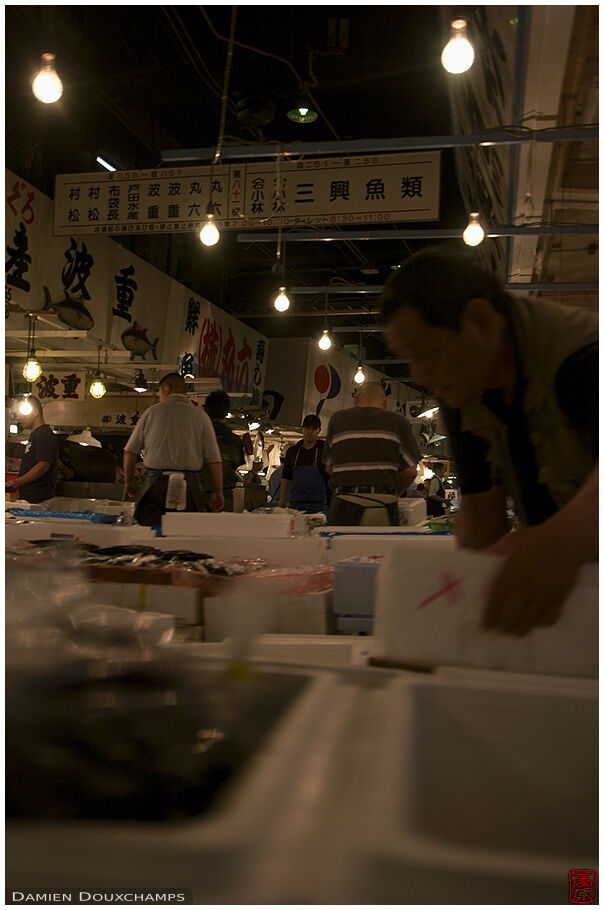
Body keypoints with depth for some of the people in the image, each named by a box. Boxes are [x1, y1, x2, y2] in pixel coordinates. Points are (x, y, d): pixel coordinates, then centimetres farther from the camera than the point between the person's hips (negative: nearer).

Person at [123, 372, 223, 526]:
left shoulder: (152, 412, 8)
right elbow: (214, 458, 2)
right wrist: (218, 492, 9)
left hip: (155, 482, 0)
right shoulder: (200, 415, 7)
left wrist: (129, 481, 24)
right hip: (189, 485, 0)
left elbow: (130, 451, 11)